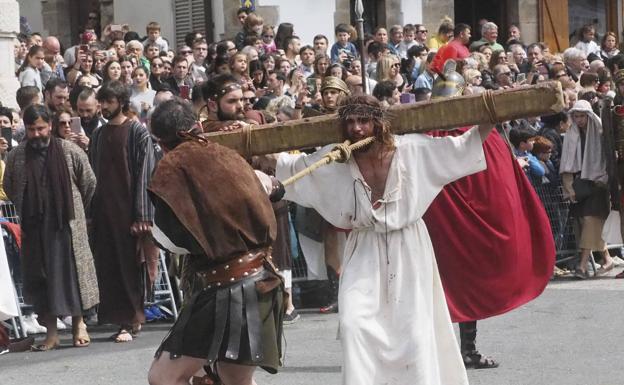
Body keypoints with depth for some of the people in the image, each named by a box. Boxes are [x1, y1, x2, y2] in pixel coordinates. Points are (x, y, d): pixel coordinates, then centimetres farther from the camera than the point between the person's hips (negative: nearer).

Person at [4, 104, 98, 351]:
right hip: (34, 227, 2)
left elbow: (89, 183, 5)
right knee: (38, 277, 3)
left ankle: (79, 324, 16)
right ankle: (51, 333, 10)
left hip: (67, 225, -2)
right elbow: (9, 188, 16)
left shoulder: (70, 152, -4)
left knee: (73, 270, 1)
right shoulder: (16, 157, 1)